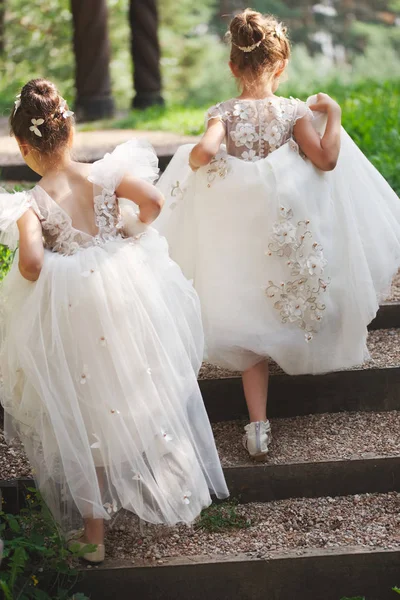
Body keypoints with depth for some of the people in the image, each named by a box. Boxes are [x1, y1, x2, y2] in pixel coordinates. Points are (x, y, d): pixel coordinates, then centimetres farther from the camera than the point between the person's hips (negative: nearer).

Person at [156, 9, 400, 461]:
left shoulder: (224, 113, -8)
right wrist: (332, 116, -1)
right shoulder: (295, 111, -7)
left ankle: (258, 426, 2)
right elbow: (325, 159, -14)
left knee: (252, 324, 7)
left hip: (240, 233, 1)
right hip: (289, 226, -1)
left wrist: (193, 159, -3)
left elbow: (204, 152, -25)